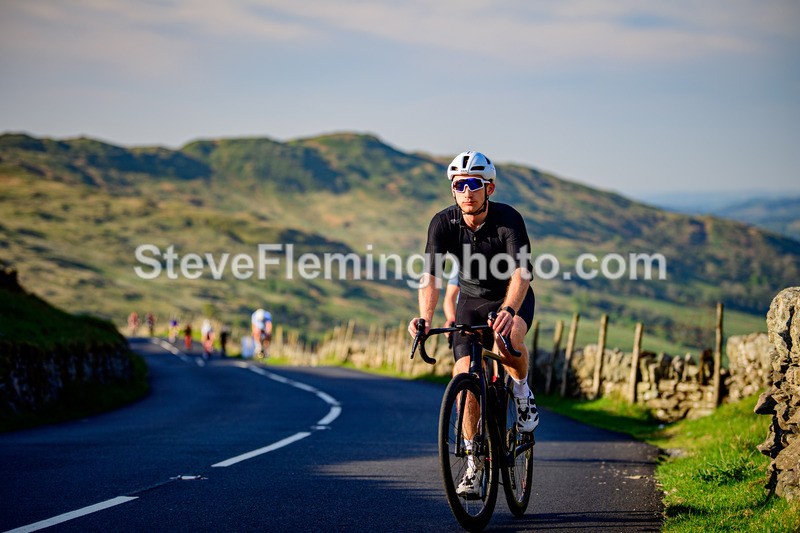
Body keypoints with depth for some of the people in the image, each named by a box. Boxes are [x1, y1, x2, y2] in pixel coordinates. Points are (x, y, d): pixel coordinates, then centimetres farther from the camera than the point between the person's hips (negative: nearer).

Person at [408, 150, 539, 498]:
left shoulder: (508, 219, -26)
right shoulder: (443, 223, -18)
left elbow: (521, 272, -38)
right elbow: (431, 275, -26)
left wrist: (508, 311, -57)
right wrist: (424, 318, -44)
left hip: (512, 299, -3)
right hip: (471, 300, 3)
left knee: (507, 342, -36)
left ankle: (522, 390, -2)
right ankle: (474, 465, 1)